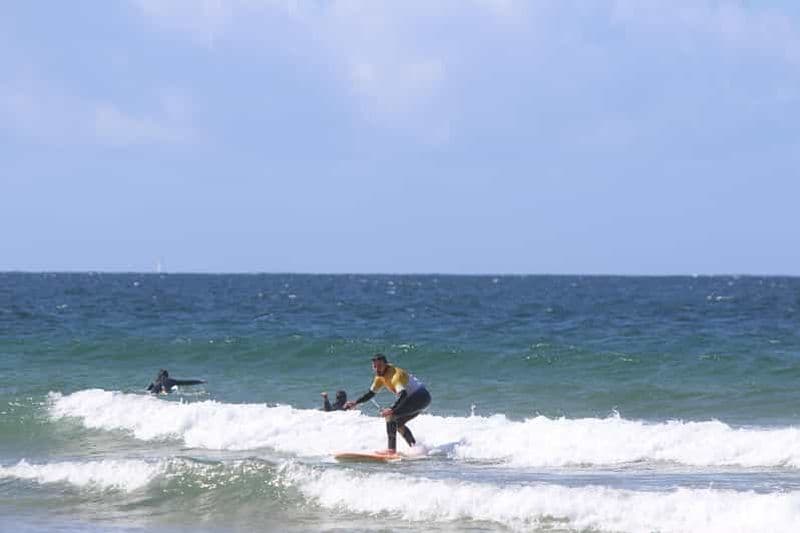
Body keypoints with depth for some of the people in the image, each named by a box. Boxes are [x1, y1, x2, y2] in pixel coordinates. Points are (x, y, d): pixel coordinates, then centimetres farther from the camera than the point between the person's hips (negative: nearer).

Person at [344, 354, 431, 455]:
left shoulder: (395, 374, -25)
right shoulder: (380, 376, 4)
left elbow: (403, 394, -39)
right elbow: (370, 393, 15)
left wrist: (392, 409, -52)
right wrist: (356, 402, 3)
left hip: (421, 396, -10)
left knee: (390, 416, -21)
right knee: (398, 423, 20)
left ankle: (391, 449, -26)